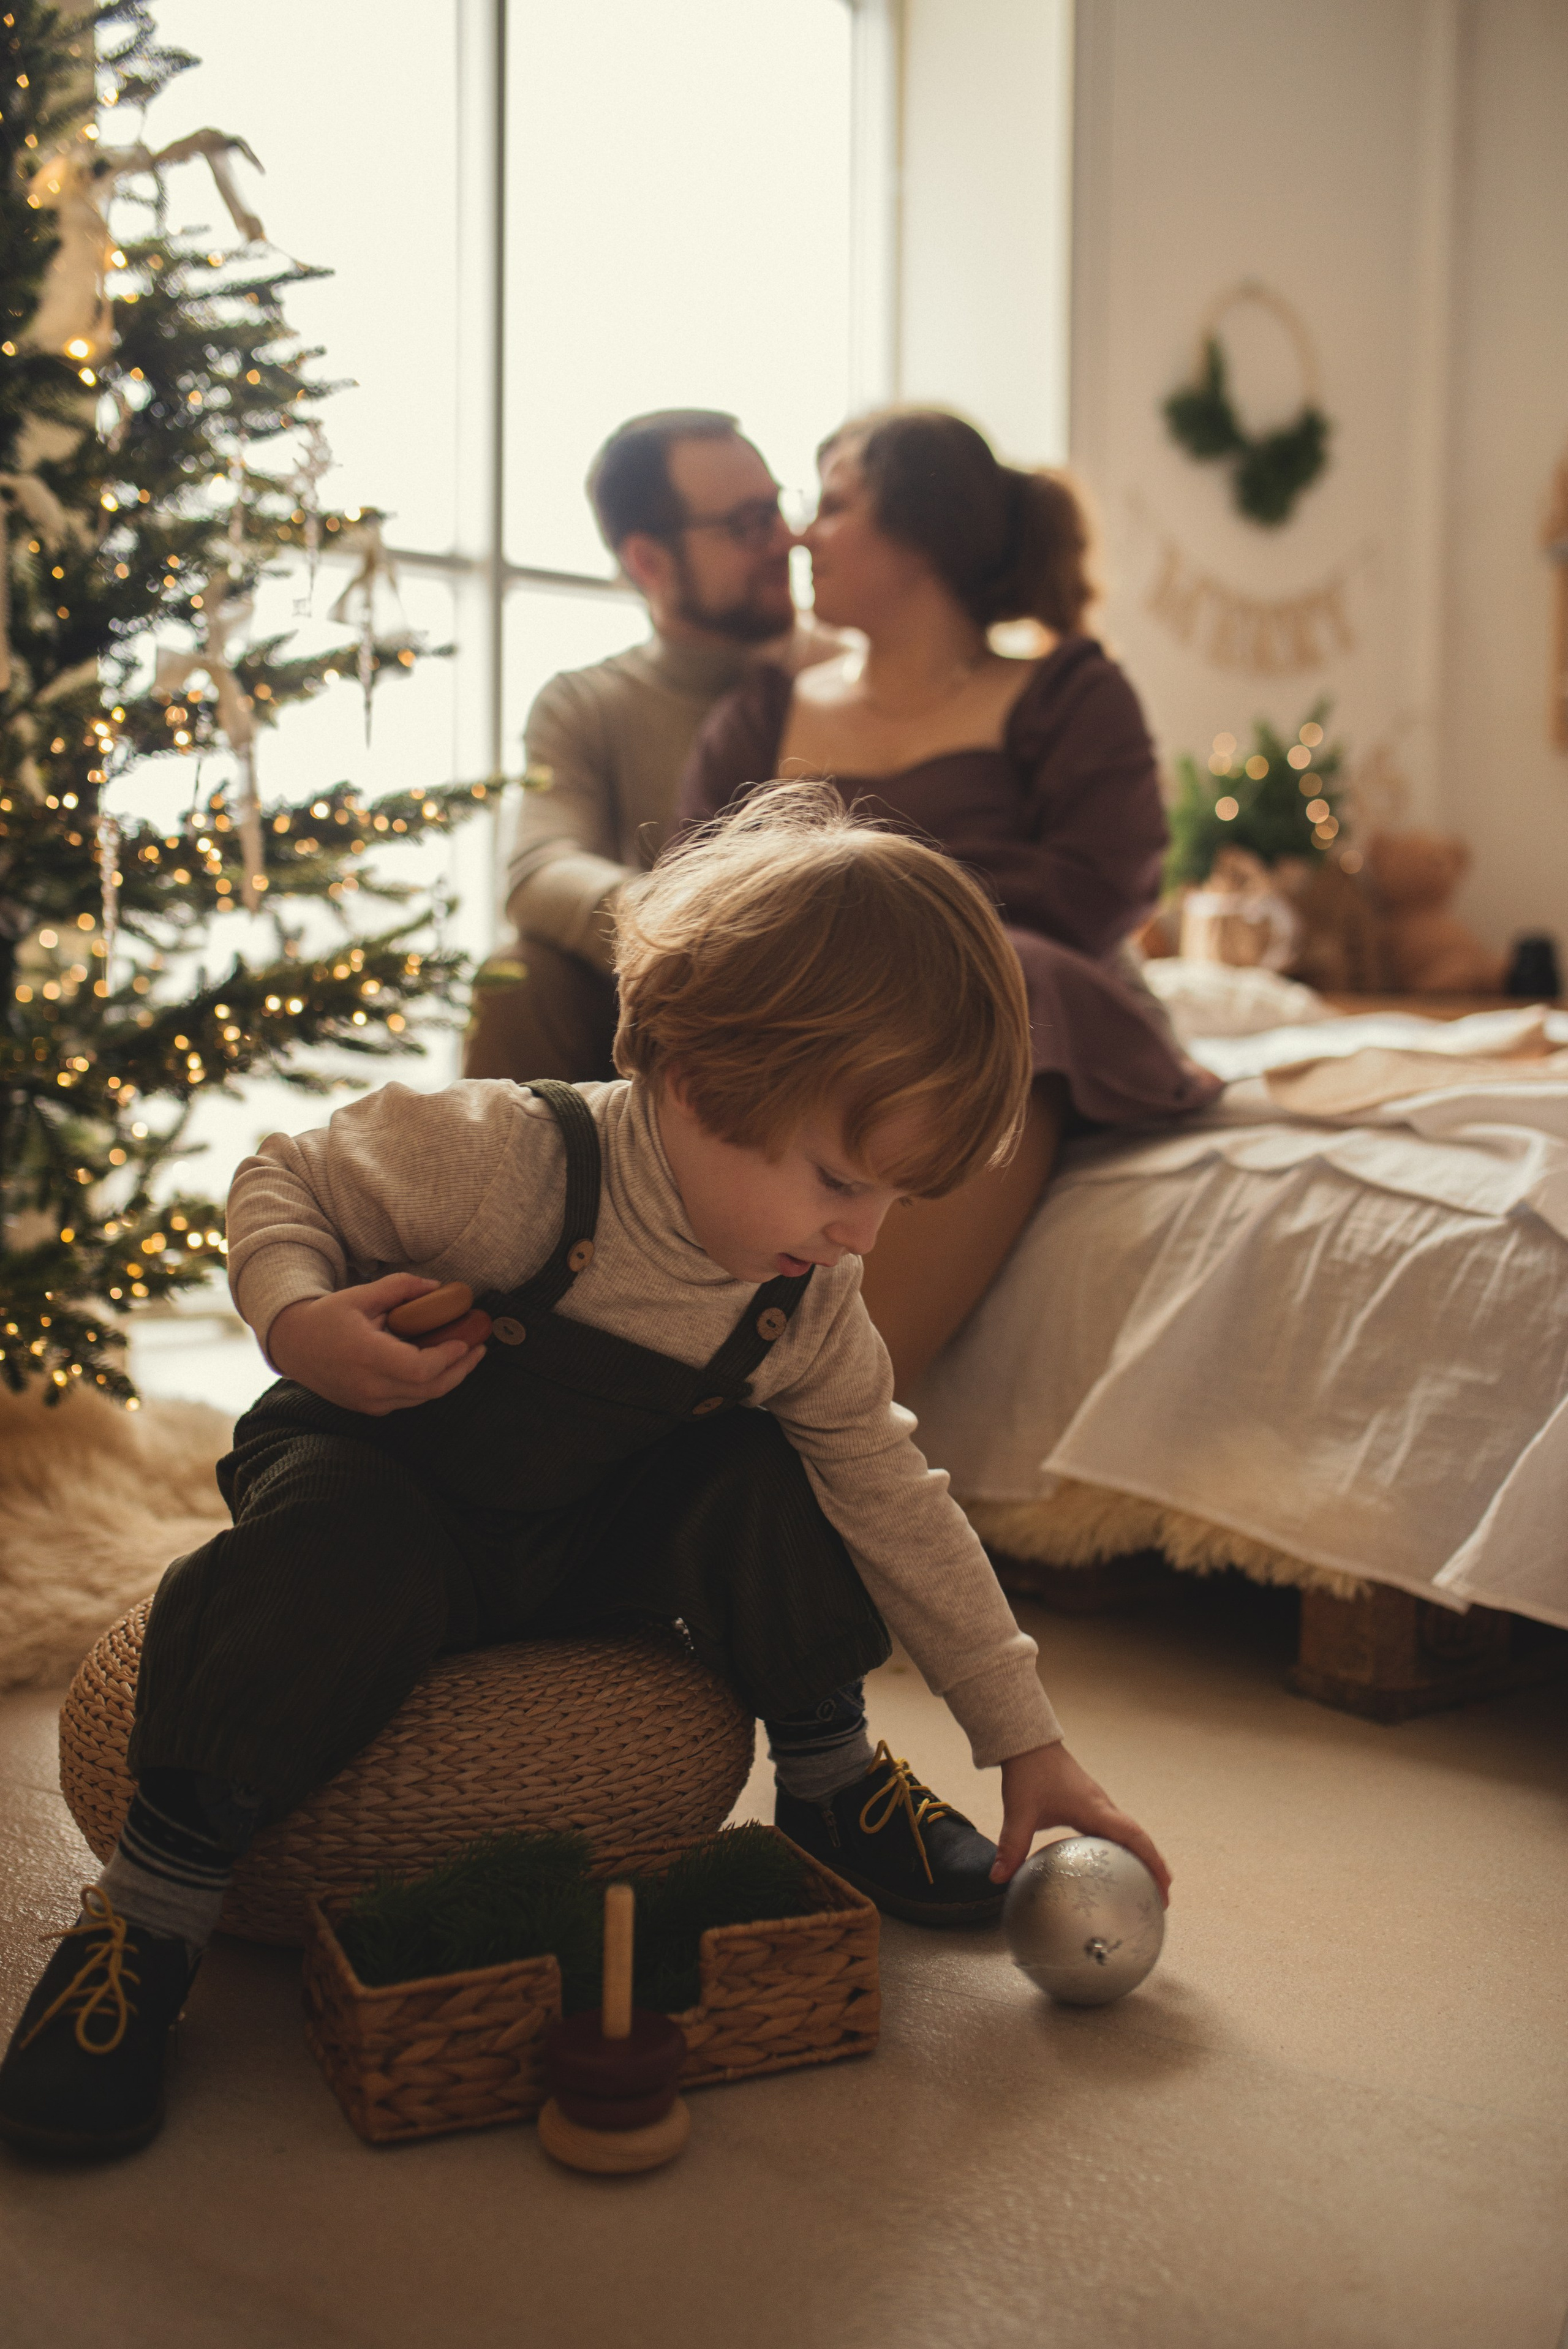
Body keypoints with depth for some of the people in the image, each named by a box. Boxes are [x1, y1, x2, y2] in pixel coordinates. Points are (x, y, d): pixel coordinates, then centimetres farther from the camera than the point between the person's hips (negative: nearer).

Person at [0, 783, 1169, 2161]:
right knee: (338, 1571, -37)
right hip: (373, 1473, -4)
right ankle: (150, 1913, -20)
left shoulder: (807, 1309, -14)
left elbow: (901, 1514, -5)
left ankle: (829, 1777, 7)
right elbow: (284, 1186, -16)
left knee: (776, 1486, -18)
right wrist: (300, 1318, -38)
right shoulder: (508, 1164, -32)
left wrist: (1029, 1747, -4)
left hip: (583, 1546, 5)